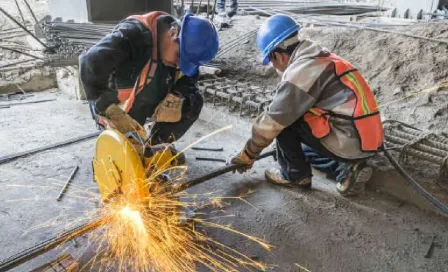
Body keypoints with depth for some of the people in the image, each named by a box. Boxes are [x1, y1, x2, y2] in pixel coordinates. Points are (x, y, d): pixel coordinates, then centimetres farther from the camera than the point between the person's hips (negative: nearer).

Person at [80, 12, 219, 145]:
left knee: (193, 102, -11)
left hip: (149, 102, 5)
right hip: (116, 107, -5)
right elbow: (91, 63, -45)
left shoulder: (183, 46, -15)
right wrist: (113, 112, -49)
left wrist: (176, 97, -27)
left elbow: (188, 78, -5)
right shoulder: (135, 34, -35)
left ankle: (155, 145, 0)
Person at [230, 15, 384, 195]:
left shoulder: (300, 71, -16)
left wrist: (248, 155, 1)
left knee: (284, 120, -5)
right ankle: (347, 168, 12)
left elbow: (271, 122, -12)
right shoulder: (323, 59, 13)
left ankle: (296, 175, 6)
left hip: (347, 142, -9)